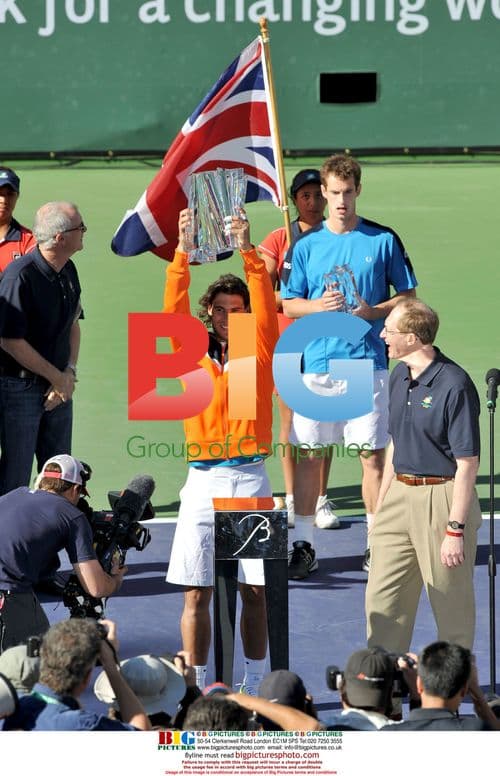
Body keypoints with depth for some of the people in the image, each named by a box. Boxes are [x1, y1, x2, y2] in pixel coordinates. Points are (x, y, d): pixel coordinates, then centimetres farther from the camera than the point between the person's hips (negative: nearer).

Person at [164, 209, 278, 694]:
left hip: (251, 479, 0)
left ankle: (254, 686, 14)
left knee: (255, 590, 4)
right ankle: (196, 689, 7)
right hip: (204, 480, 0)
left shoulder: (261, 355, 7)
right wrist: (183, 252, -15)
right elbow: (174, 308, -4)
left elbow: (267, 306, -6)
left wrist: (248, 252, -17)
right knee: (197, 593, 0)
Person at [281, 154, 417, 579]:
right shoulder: (306, 245, 6)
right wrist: (318, 305, -12)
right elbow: (288, 304, 9)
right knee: (309, 455, 2)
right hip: (317, 364, 1)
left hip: (368, 361, -1)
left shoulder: (384, 240, 3)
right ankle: (304, 545, 8)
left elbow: (407, 296, 8)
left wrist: (373, 311, -10)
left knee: (373, 455, 1)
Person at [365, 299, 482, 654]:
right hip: (400, 496, 8)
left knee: (452, 608, 3)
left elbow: (467, 464, -17)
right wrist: (381, 505, 19)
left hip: (442, 499, -8)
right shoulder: (400, 377, 9)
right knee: (382, 599, 8)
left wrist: (455, 529, -19)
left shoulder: (455, 385, -17)